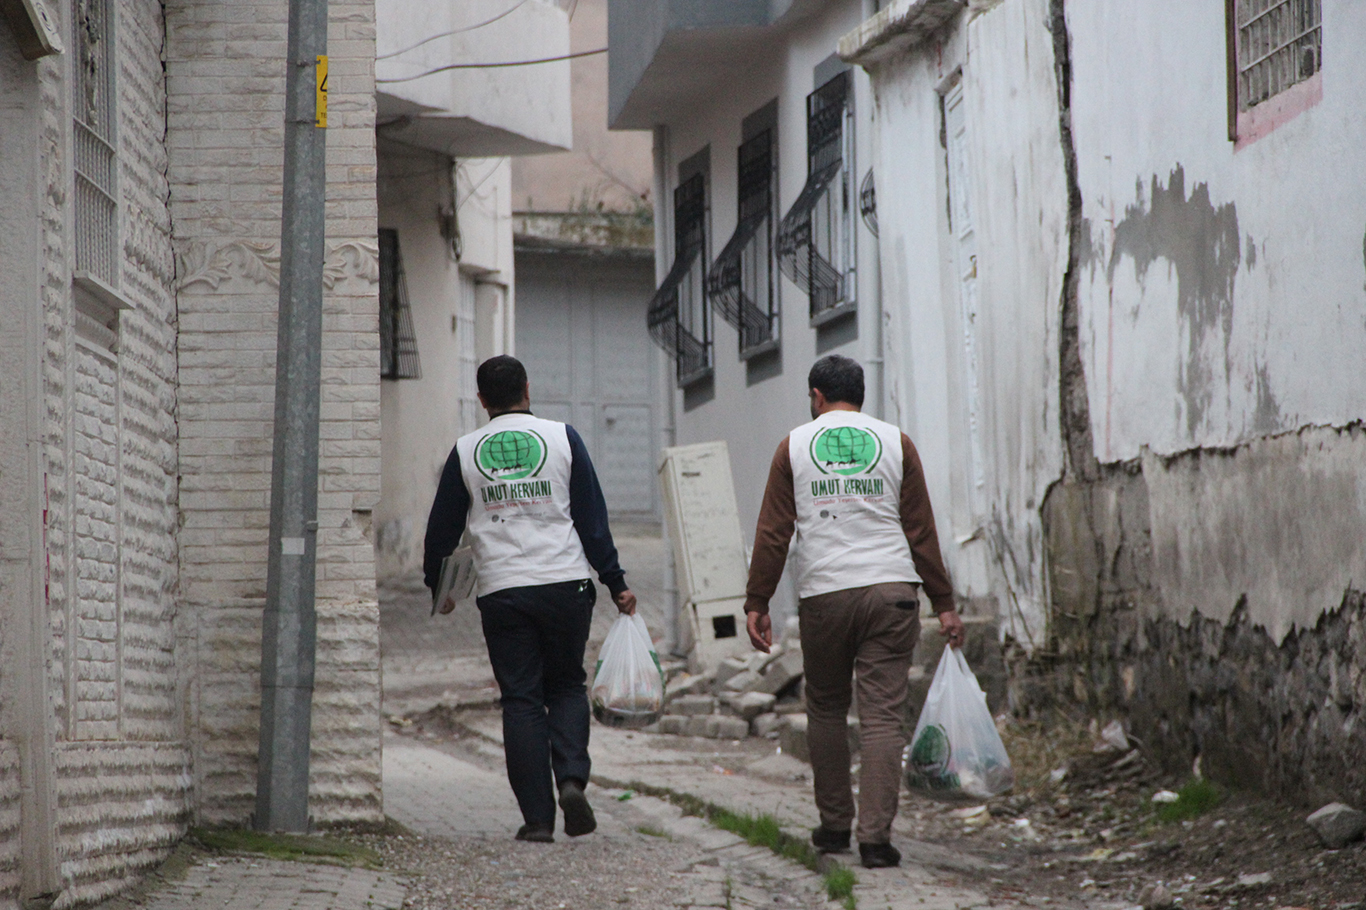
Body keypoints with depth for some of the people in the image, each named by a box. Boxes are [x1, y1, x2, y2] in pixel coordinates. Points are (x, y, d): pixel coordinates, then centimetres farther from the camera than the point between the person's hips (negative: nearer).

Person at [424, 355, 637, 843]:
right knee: (567, 687, 15)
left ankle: (537, 817, -1)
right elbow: (592, 518, 1)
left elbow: (442, 528, 10)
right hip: (565, 584, 0)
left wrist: (437, 589, 25)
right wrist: (615, 582, 7)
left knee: (521, 701, 4)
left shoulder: (466, 451, 4)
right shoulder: (562, 438, 2)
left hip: (501, 593, 0)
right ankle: (571, 778, -9)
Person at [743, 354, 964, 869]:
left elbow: (773, 532, 2)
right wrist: (943, 604, 8)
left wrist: (757, 603, 5)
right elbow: (921, 530, 6)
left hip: (823, 595, 0)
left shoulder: (795, 447, 7)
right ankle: (876, 836, -10)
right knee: (883, 715, -2)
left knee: (826, 710, 16)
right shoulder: (895, 444, 9)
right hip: (890, 592, 0)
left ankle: (834, 825, 19)